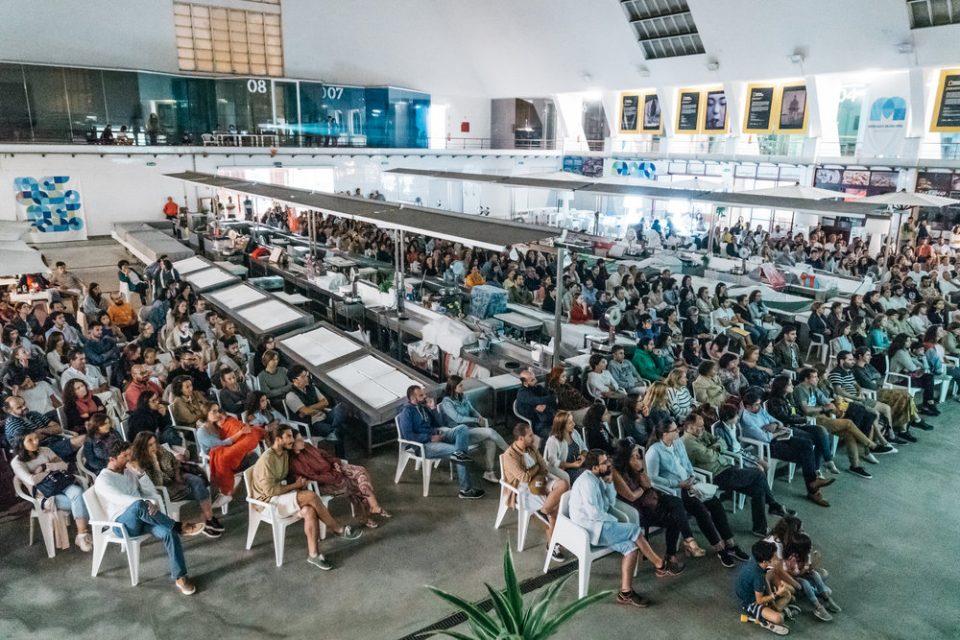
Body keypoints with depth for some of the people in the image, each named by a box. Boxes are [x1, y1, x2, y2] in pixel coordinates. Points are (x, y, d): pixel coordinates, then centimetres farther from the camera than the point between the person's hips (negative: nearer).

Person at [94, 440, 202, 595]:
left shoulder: (130, 472, 17)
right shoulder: (102, 480, -3)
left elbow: (151, 492, 14)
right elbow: (120, 499, -21)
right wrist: (146, 503, -33)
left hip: (143, 517, 5)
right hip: (123, 522, -5)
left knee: (168, 532, -27)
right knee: (138, 505, -40)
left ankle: (180, 577, -24)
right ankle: (179, 527, -29)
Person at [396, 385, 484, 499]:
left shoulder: (423, 407, 16)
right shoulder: (407, 412, -9)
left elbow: (439, 424, 17)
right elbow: (408, 435, -19)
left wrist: (433, 409, 2)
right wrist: (430, 438, -18)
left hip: (436, 436, 8)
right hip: (423, 445, -8)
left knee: (462, 428, -11)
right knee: (454, 450, -25)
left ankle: (459, 453, -38)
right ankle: (466, 490, -20)